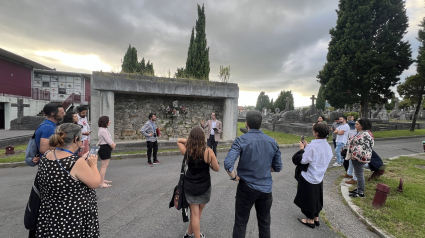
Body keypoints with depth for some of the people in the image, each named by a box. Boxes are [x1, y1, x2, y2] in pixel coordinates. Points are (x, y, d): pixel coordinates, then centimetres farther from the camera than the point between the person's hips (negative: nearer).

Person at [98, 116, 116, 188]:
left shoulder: (104, 129, 15)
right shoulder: (103, 130, -19)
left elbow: (109, 139, 16)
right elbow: (108, 141, -19)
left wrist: (113, 144, -1)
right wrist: (112, 145, -2)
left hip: (106, 148, 11)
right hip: (104, 148, -11)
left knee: (104, 165, 19)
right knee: (104, 166, -7)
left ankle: (103, 180, 31)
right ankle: (102, 183, -3)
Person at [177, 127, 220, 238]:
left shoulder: (187, 151, -13)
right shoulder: (208, 151, -20)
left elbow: (179, 140, 6)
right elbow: (216, 169, -10)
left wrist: (188, 141, -6)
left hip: (189, 187, 1)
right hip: (204, 187, -1)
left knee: (194, 213, 14)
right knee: (198, 213, 22)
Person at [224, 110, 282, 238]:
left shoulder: (241, 140, -15)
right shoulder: (272, 141, -2)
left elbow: (228, 163, -27)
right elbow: (277, 167, 4)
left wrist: (234, 177, -10)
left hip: (246, 187, -3)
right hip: (266, 188, 4)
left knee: (240, 223, 14)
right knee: (265, 223, 22)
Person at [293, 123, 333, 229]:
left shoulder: (312, 146, -27)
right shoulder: (328, 146, -1)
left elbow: (303, 160, -21)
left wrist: (302, 148, -8)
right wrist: (307, 147, 6)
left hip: (309, 178, -7)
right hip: (319, 177, 7)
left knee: (308, 198, 11)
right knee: (316, 198, 22)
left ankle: (310, 220, 27)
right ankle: (316, 218, 38)